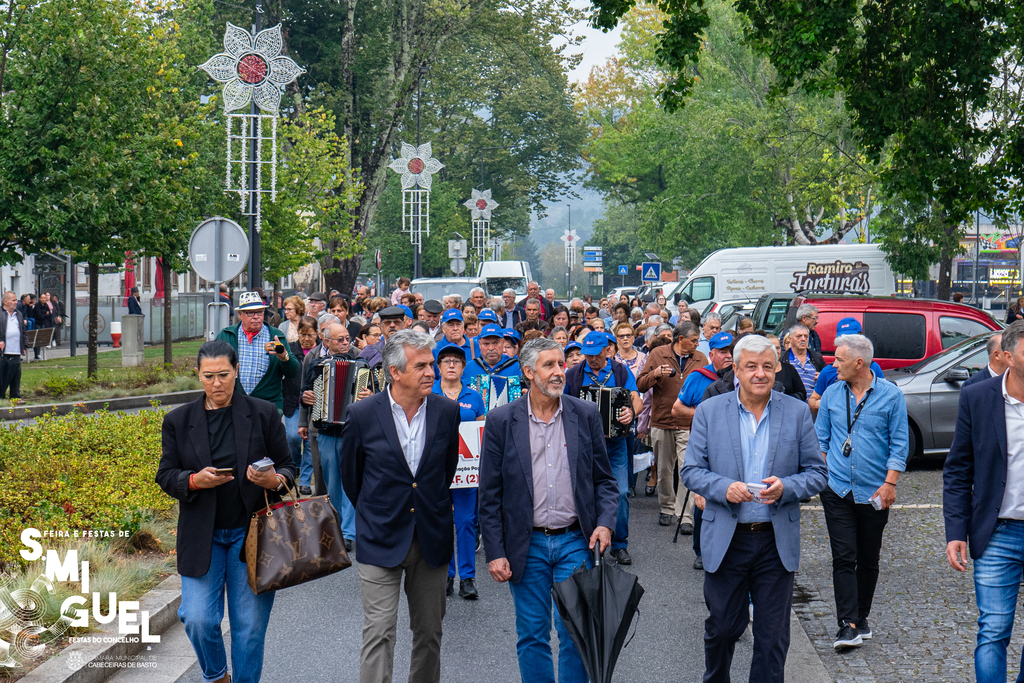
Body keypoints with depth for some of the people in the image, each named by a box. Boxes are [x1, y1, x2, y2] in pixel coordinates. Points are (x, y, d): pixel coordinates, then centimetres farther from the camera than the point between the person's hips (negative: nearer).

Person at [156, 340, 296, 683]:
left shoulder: (263, 414, 2)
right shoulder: (178, 421, 6)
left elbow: (288, 467, 6)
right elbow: (166, 476, 6)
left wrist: (275, 480, -17)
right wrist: (195, 480, -15)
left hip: (251, 533, -1)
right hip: (201, 536, 1)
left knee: (250, 625, 1)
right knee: (198, 619, -7)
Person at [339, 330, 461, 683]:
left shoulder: (447, 411, -2)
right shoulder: (362, 414, -9)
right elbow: (350, 475, 7)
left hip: (432, 536, 3)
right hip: (382, 538, -3)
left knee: (429, 632, 12)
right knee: (379, 633, -7)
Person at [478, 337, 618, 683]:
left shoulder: (585, 415, 2)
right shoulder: (501, 421, -3)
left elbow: (604, 479, 8)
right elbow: (489, 495, -1)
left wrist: (605, 522, -9)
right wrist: (494, 553, -5)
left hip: (575, 540, 1)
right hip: (526, 544, 0)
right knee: (532, 636, 7)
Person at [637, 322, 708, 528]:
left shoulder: (700, 359, 9)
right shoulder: (658, 354, 5)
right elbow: (641, 385, 3)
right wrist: (655, 374, -16)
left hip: (689, 424, -1)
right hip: (662, 422, 1)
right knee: (664, 470, 10)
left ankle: (686, 516, -11)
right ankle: (667, 508, 28)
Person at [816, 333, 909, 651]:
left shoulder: (891, 395, -3)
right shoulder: (832, 394, 5)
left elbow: (899, 443, -2)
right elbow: (820, 437, 14)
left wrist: (890, 483, -9)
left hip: (874, 493, -1)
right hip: (837, 489, 1)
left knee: (868, 559, 10)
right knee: (843, 558, -7)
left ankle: (861, 617, 24)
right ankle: (848, 625, -11)